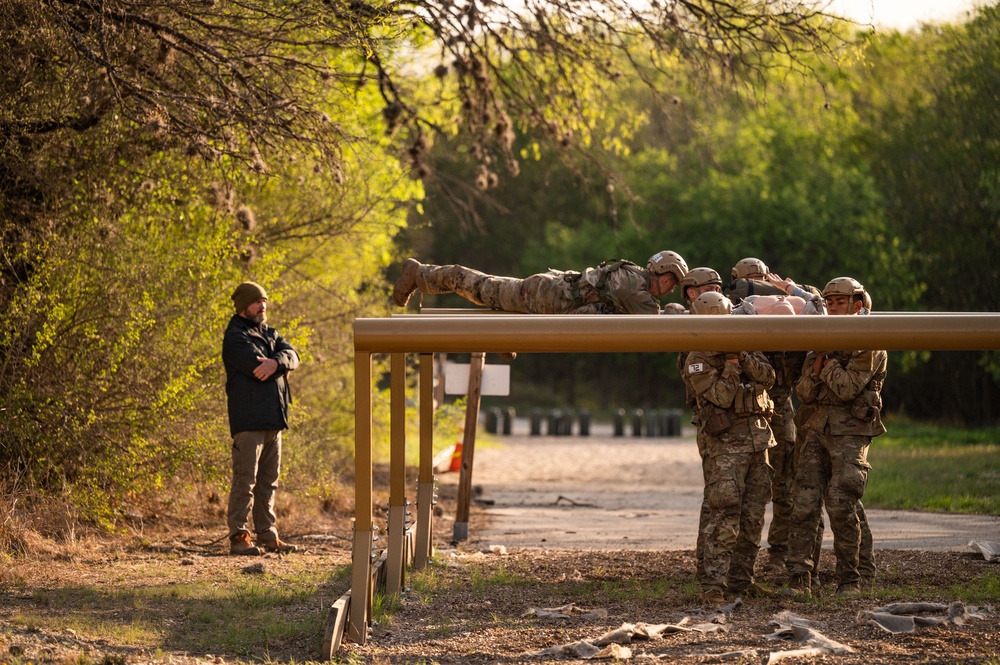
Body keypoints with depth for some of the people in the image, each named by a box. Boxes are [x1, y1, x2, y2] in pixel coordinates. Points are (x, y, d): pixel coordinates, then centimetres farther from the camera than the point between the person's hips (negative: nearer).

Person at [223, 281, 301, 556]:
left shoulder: (270, 333, 20)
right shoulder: (235, 337, -6)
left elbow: (291, 355, 3)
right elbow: (257, 367, -19)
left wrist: (276, 362, -19)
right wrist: (282, 367, -1)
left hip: (273, 419, 8)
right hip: (248, 419, -8)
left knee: (269, 481, 11)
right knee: (245, 480, -9)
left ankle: (268, 536, 16)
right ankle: (238, 537, -9)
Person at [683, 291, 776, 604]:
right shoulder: (697, 361, -5)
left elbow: (768, 377, 0)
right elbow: (722, 396, -16)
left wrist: (743, 356, -12)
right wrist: (731, 363, -14)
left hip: (758, 438, 6)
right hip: (725, 443, -6)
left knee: (753, 517, 6)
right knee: (725, 515, -16)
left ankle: (740, 581, 12)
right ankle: (713, 586, -19)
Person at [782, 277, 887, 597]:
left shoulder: (869, 345, -4)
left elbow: (847, 388, -15)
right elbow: (804, 393, 11)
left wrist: (826, 360, -6)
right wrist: (818, 362, -4)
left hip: (851, 432, -5)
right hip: (817, 429, 6)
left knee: (841, 506, -11)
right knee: (804, 503, -7)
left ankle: (849, 579, 2)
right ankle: (799, 579, -7)